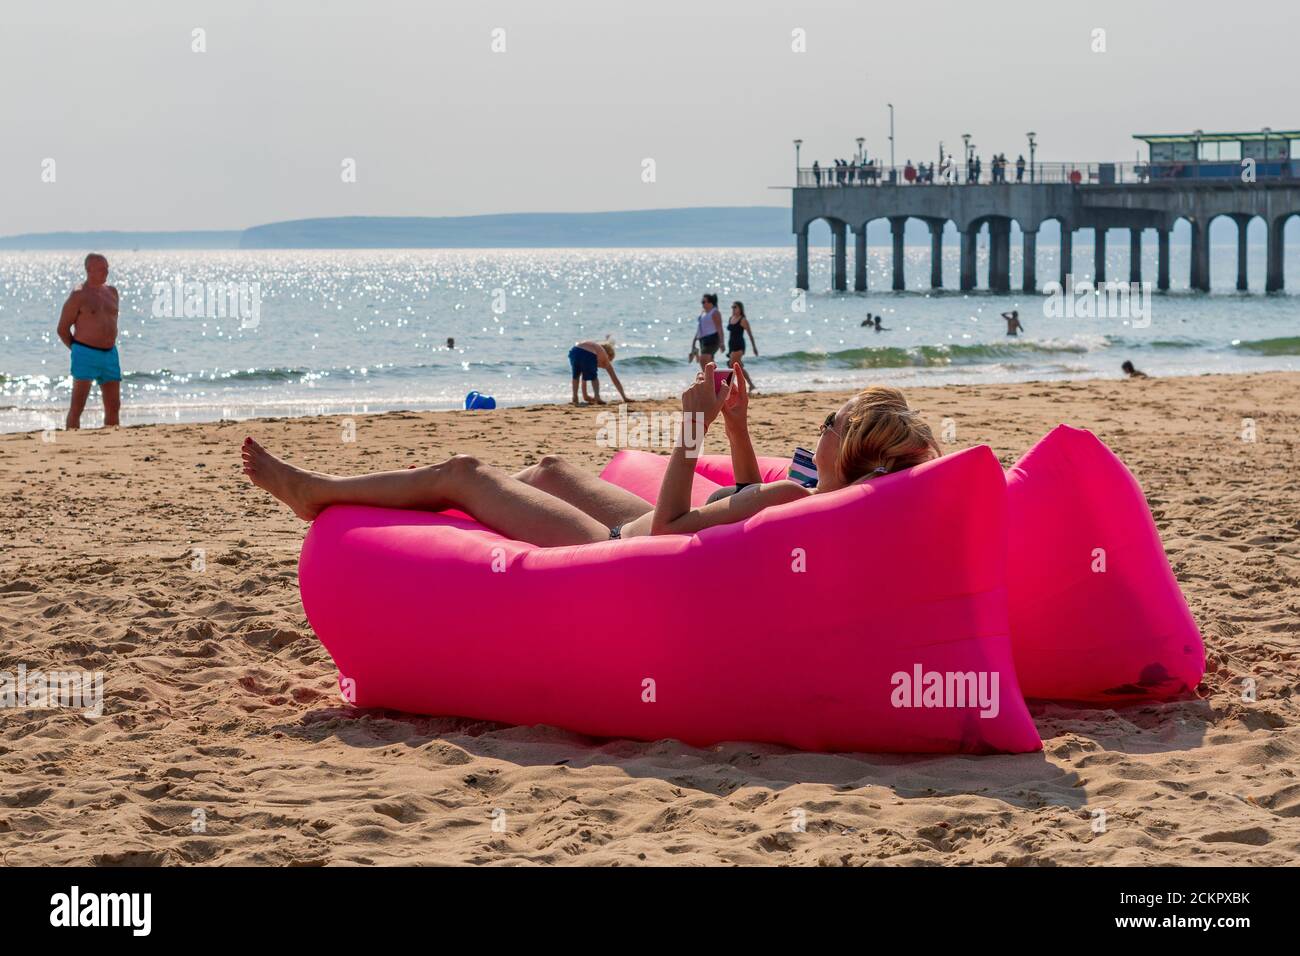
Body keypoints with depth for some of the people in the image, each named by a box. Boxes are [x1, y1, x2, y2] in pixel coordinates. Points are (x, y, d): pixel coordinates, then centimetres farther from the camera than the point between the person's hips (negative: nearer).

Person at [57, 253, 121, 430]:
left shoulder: (111, 292, 13)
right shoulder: (79, 295, -7)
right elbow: (62, 329, -3)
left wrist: (109, 346, 15)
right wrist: (78, 351, -2)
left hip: (109, 355, 7)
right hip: (85, 356, -7)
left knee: (114, 407, 8)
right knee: (77, 407, -8)